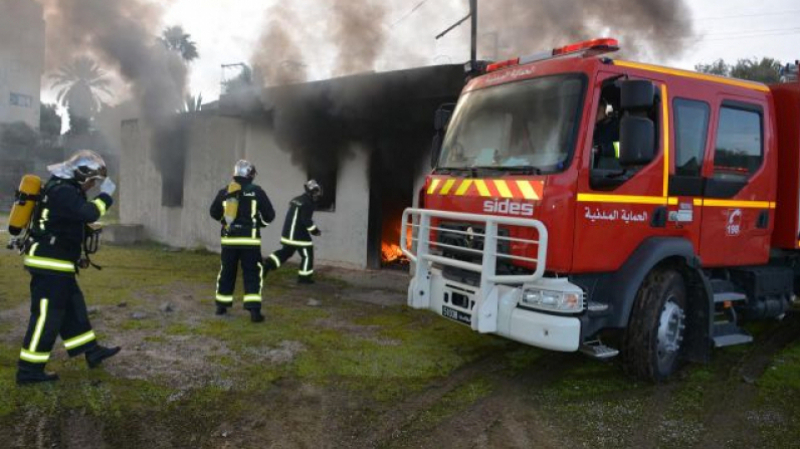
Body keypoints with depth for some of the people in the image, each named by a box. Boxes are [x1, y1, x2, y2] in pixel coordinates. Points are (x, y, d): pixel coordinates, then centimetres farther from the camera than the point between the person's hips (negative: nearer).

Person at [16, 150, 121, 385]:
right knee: (47, 316, -5)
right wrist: (105, 195, -15)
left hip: (56, 265, 11)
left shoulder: (65, 190, 17)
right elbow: (88, 214, -30)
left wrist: (77, 257, 24)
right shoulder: (63, 191, -17)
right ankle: (29, 370, 3)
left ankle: (92, 352, 27)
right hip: (49, 265, -11)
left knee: (74, 309, 16)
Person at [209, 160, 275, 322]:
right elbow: (269, 215, -2)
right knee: (253, 274, 1)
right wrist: (259, 223, 19)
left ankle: (222, 305, 25)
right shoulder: (256, 191, -5)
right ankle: (254, 310, -7)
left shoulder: (224, 192, 5)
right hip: (249, 240, -3)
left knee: (227, 272, 16)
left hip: (229, 239, 3)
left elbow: (214, 213, 18)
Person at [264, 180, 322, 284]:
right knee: (307, 254, 2)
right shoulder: (308, 203, -15)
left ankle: (267, 264, 9)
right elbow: (306, 220, -21)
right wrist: (315, 231, -10)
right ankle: (304, 277, 7)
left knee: (286, 251, 19)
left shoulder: (298, 200, 16)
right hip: (298, 233, -9)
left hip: (288, 232, 9)